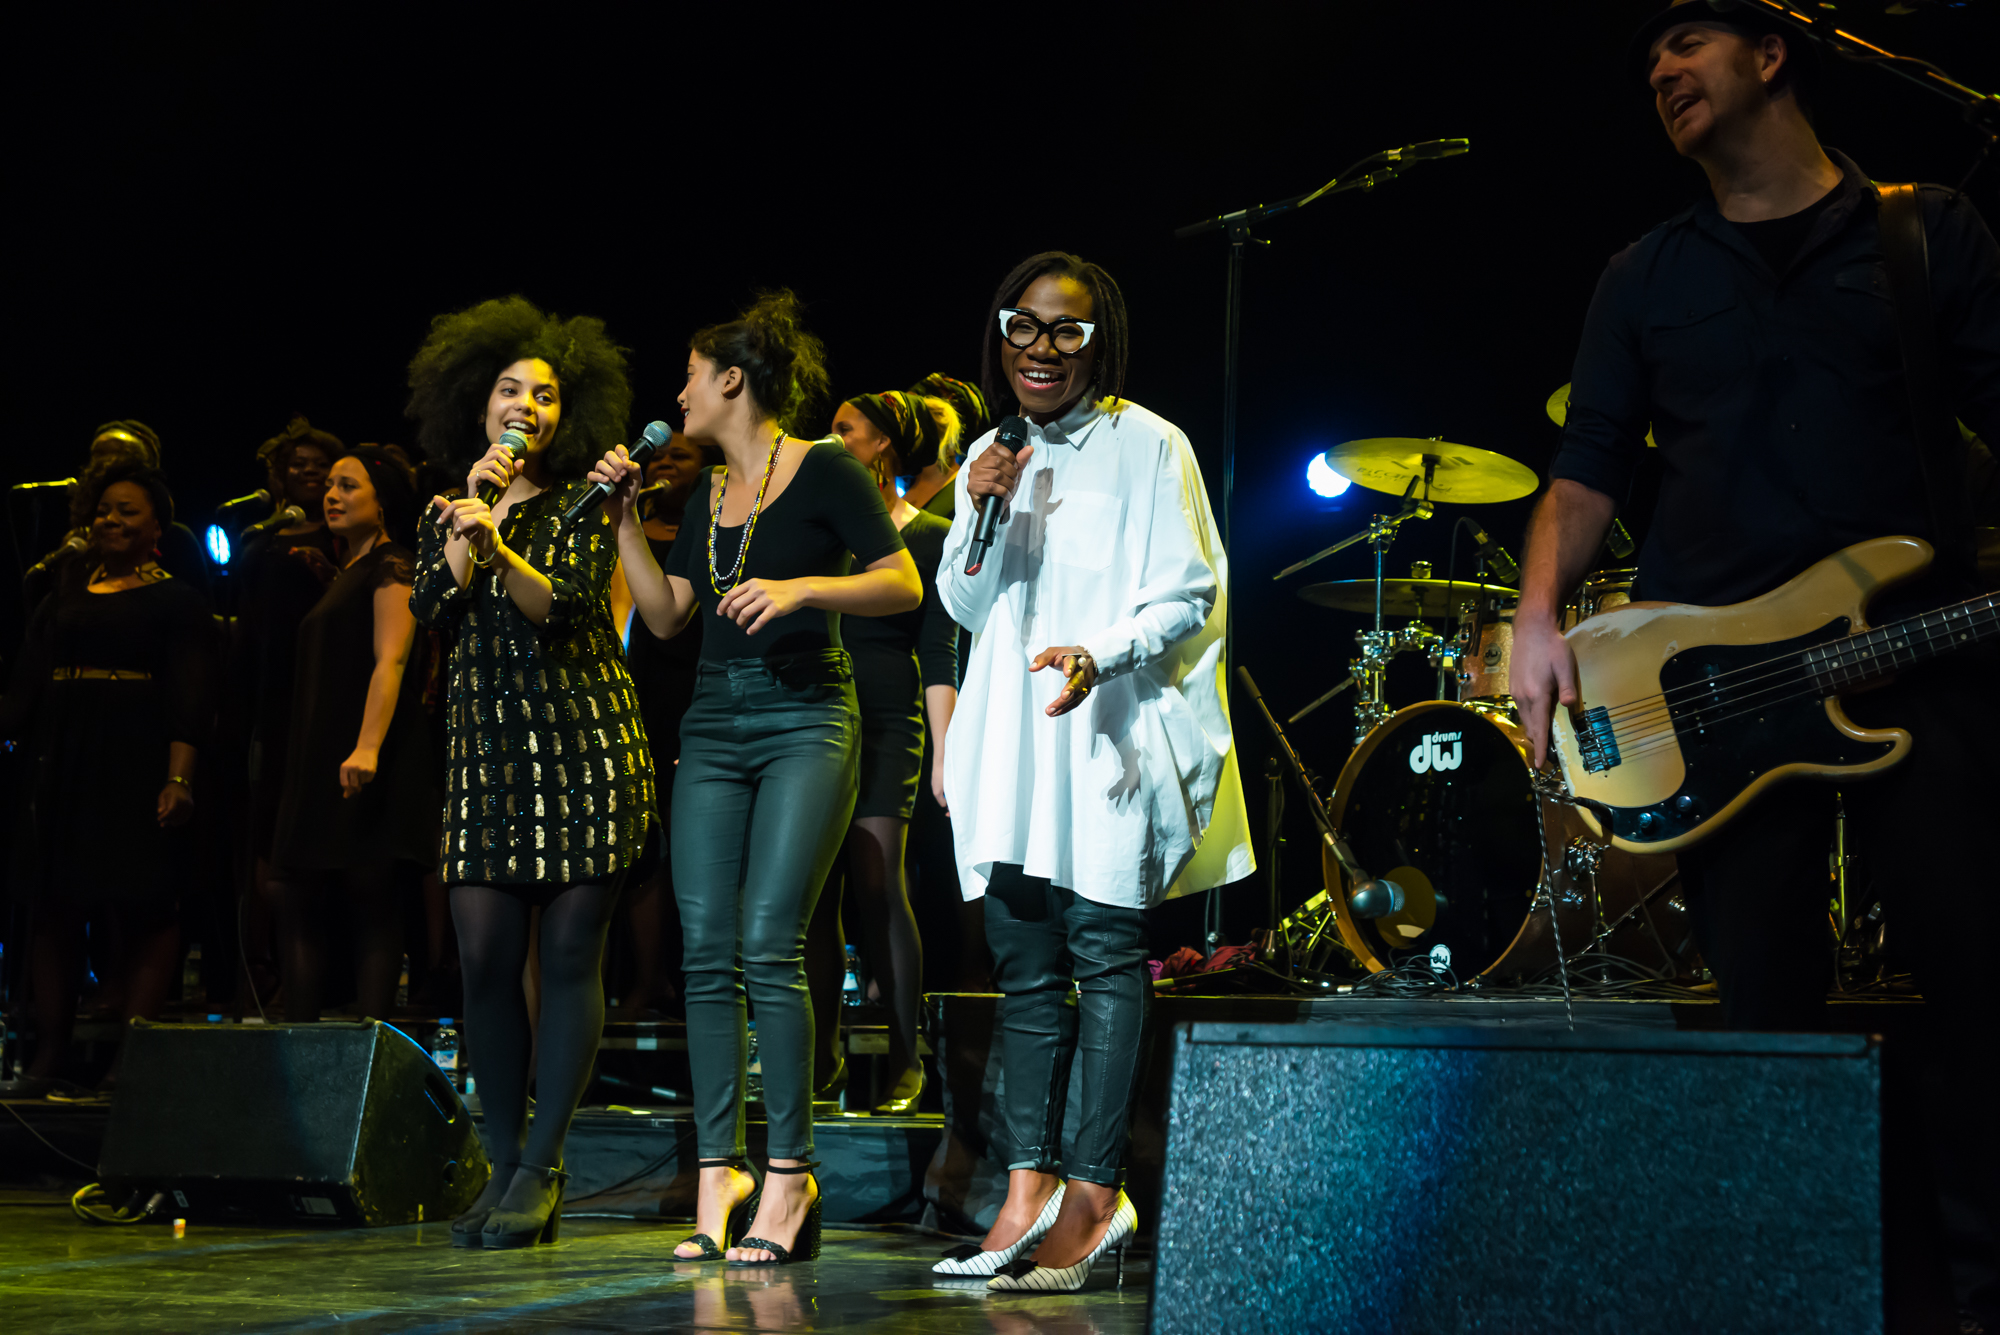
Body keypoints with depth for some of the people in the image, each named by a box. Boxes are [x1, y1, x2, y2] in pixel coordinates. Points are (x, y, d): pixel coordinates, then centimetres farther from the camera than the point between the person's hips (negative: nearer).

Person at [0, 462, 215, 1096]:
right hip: (65, 767, 5)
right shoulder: (63, 602, 17)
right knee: (56, 906, 2)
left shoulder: (177, 602, 3)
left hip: (140, 769, -5)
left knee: (142, 906, -8)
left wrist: (178, 778, -18)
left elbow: (190, 698, -6)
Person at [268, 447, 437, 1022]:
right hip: (322, 765, 9)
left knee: (370, 900, -9)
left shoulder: (392, 565, -5)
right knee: (296, 903, 4)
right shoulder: (345, 574, 22)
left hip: (363, 766, -9)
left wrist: (368, 747, -29)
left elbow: (391, 660, -17)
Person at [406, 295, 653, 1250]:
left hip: (583, 743, -3)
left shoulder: (582, 507, 4)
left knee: (569, 951, -5)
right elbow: (433, 608, -1)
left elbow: (569, 604, -12)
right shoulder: (445, 515, 16)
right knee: (484, 955, -4)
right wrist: (469, 514, -5)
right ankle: (504, 1167, 5)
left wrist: (500, 547, -26)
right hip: (486, 749, 3)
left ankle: (542, 1169, 0)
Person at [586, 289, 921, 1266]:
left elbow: (904, 585, -8)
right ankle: (717, 1173, 2)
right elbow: (664, 615, 15)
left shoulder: (822, 471, -2)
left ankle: (789, 1178, -8)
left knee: (769, 947, -13)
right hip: (714, 723, 7)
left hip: (804, 717, -7)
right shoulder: (707, 492, 18)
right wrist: (623, 519, 10)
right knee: (706, 951, -1)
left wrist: (800, 588, -20)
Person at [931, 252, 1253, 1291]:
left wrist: (1099, 655, -22)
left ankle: (1094, 1192, -5)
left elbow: (1190, 594, -6)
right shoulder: (993, 455, 15)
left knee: (1105, 949, -7)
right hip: (1012, 739, 6)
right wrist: (979, 515, -3)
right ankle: (1029, 1188, 4)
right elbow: (966, 609, 15)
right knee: (1025, 963, 3)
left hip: (1115, 732, -6)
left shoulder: (1145, 445, -2)